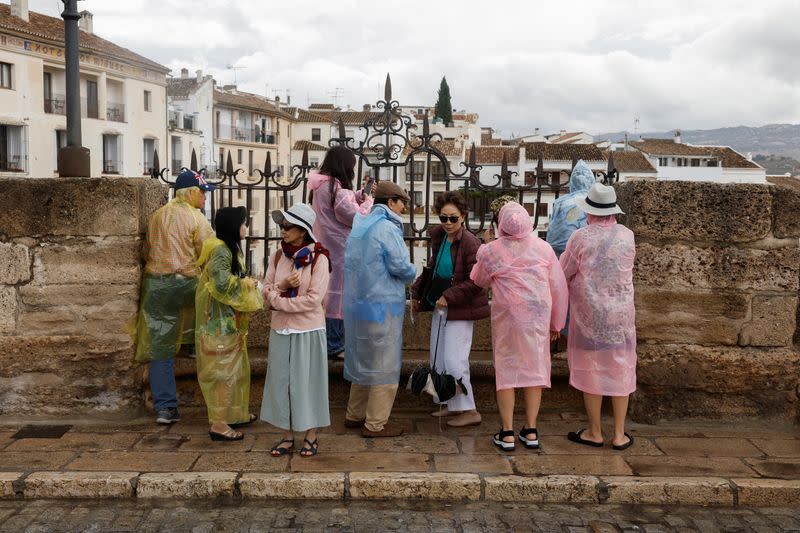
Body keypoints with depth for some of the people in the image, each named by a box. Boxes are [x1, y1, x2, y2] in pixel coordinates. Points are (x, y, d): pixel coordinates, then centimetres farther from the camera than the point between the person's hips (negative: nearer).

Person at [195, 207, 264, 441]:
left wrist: (246, 283, 3)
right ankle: (218, 424, 3)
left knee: (234, 367, 19)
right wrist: (246, 284, -16)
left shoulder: (229, 247, 12)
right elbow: (221, 283, -31)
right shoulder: (221, 250, -20)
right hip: (220, 321, -10)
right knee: (223, 370, -4)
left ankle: (233, 413, 32)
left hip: (229, 319, 10)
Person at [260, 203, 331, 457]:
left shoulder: (318, 258, -11)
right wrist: (282, 286, -16)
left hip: (308, 330, -5)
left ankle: (310, 437, 20)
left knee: (307, 382, 5)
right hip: (280, 329, 5)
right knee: (281, 381, 10)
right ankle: (287, 436, 23)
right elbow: (267, 291, 5)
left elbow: (313, 299, -18)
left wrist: (278, 301, -12)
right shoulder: (278, 257, 5)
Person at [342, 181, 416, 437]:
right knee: (384, 365, 2)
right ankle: (375, 424, 8)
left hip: (356, 305, 9)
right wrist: (412, 273, 1)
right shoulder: (387, 228, -16)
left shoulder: (359, 225, 11)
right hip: (382, 306, -9)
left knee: (363, 359, 20)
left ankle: (354, 414, 29)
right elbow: (400, 266, -21)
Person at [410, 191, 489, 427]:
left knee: (453, 361, -9)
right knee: (438, 360, 13)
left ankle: (469, 411, 4)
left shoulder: (470, 243, -17)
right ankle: (452, 405, 27)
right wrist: (417, 292, 13)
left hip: (460, 310, -8)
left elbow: (476, 281, -20)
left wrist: (449, 297, -21)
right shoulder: (438, 237, 6)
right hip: (440, 306, 8)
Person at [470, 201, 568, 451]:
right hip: (538, 315, 2)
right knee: (534, 367, 11)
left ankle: (507, 433, 9)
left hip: (507, 315, -2)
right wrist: (556, 322, 16)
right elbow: (559, 287, 6)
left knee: (506, 369, 7)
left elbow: (479, 280, 13)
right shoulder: (543, 248, 1)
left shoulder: (492, 251, -5)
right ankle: (531, 431, 16)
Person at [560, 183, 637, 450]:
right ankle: (619, 434, 16)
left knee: (591, 370, 9)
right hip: (621, 313, 2)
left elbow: (563, 273, -4)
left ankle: (595, 432, 18)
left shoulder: (581, 237, -12)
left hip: (589, 314, -2)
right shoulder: (627, 236, -4)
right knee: (620, 370, 11)